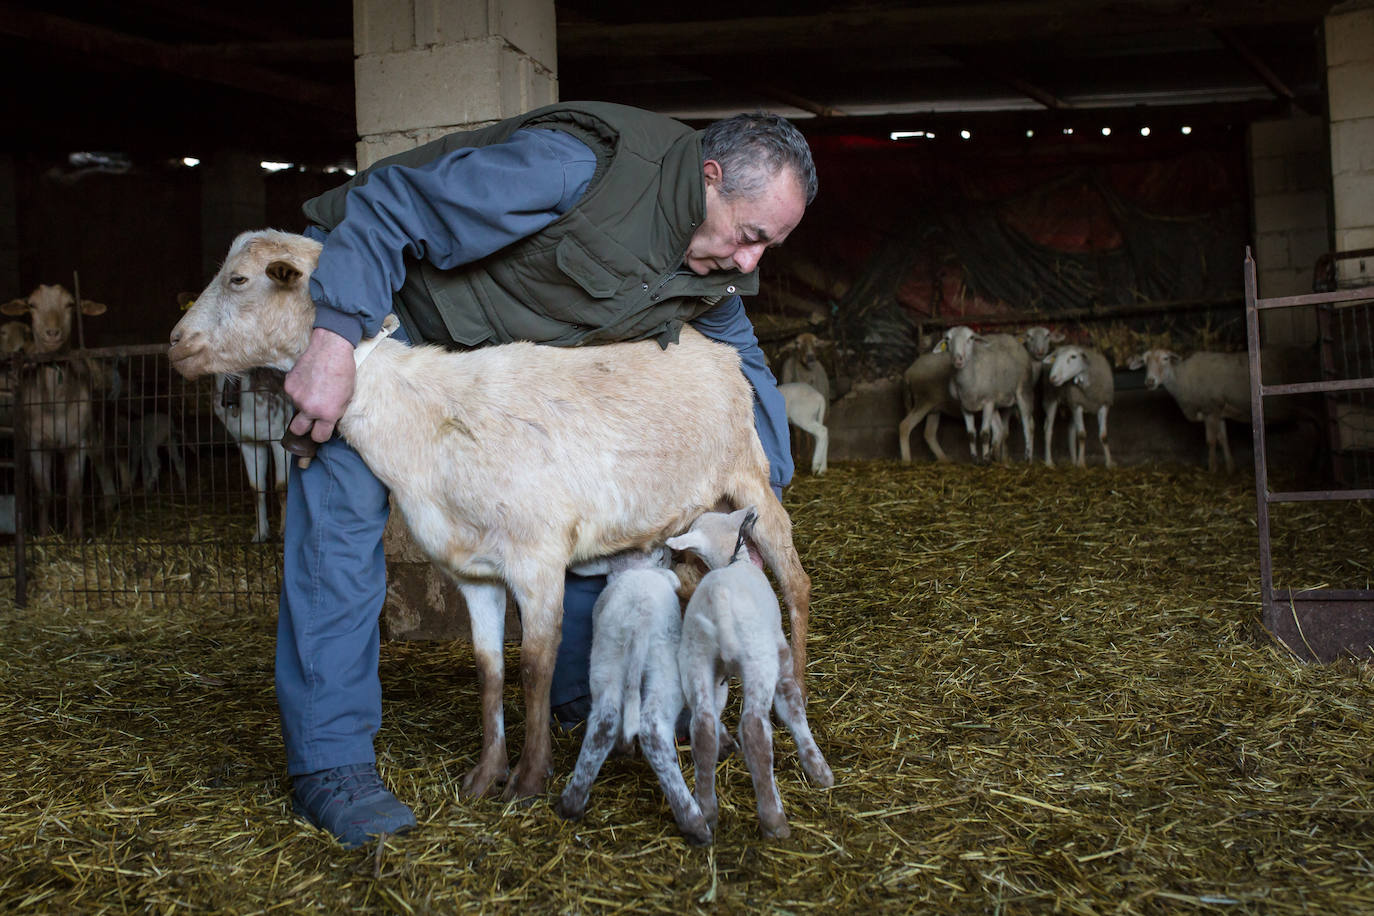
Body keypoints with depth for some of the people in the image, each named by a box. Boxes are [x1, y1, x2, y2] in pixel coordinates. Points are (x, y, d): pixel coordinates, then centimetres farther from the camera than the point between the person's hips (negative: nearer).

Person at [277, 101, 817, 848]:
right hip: (374, 287, -7)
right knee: (345, 505, -18)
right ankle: (329, 759, -11)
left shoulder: (708, 268, -9)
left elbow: (740, 359, 9)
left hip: (494, 342, 7)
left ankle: (587, 687, 19)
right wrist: (334, 341, -40)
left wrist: (765, 490, 2)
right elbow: (384, 206, -32)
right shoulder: (574, 167, -35)